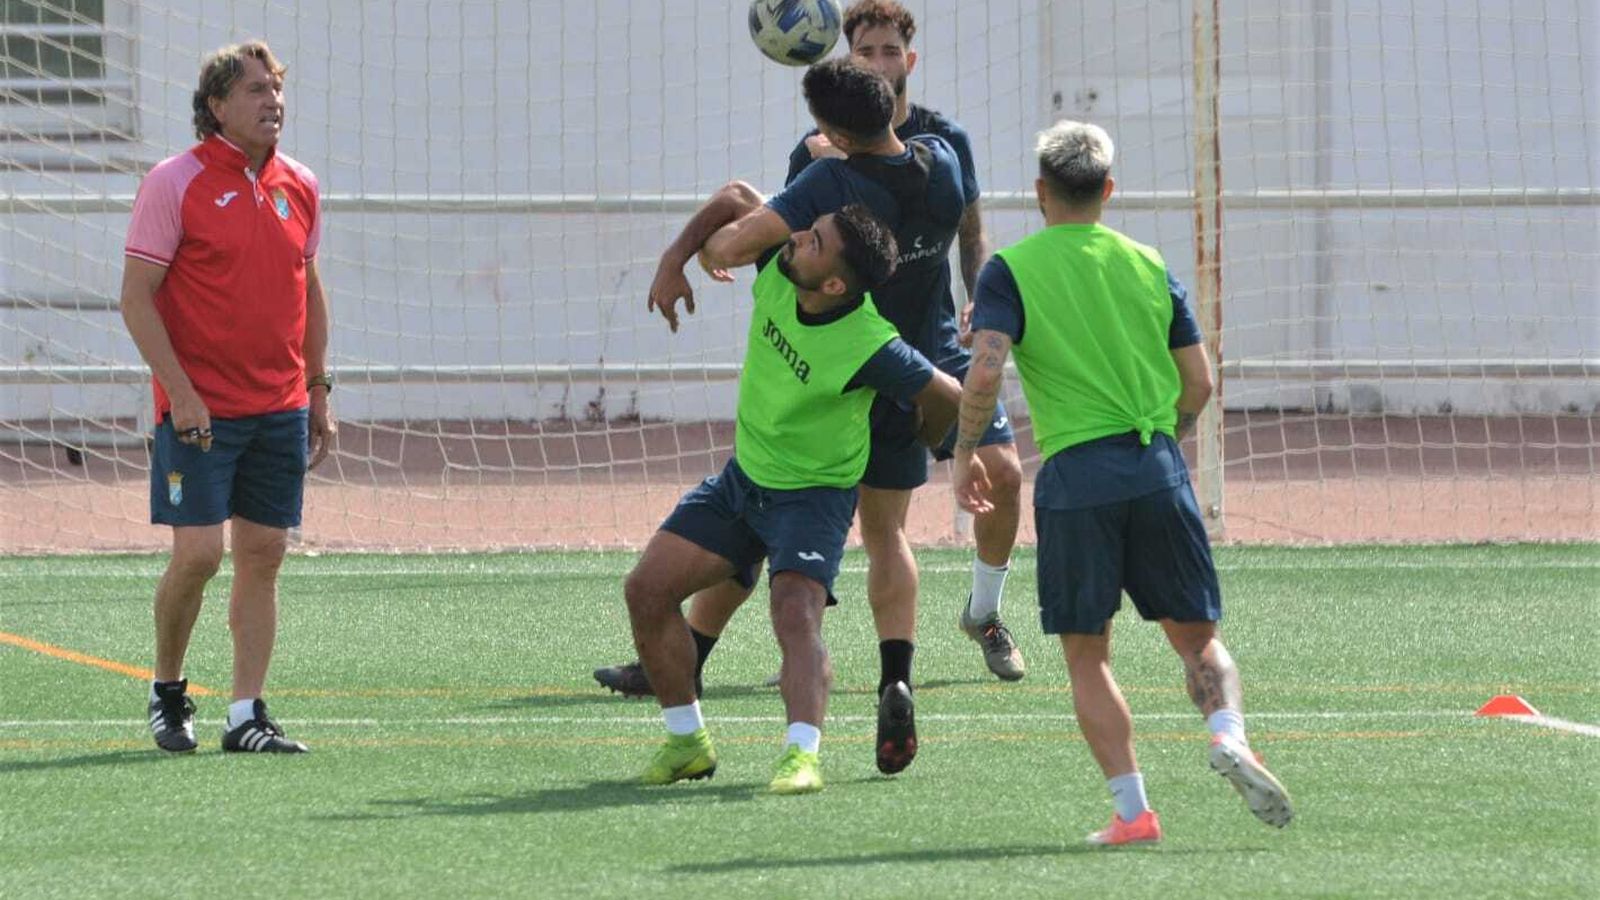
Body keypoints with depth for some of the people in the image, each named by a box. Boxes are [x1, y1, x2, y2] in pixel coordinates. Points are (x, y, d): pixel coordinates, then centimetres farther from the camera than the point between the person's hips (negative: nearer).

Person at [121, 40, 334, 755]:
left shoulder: (298, 186, 9)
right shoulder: (176, 182, -8)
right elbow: (136, 297, -8)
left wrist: (318, 389, 14)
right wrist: (179, 391, -15)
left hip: (280, 410, 5)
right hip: (200, 412, -5)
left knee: (263, 556, 3)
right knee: (197, 554, -9)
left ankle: (247, 715, 6)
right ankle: (167, 690, 13)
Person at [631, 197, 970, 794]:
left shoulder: (869, 347, -32)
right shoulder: (778, 265, -16)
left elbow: (949, 399, -18)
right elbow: (736, 198, 4)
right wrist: (673, 261, -1)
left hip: (814, 492, -7)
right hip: (744, 475, 7)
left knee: (796, 613, -30)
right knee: (647, 590, 2)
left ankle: (802, 754, -40)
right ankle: (687, 742, 12)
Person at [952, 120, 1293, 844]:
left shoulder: (1011, 270, 0)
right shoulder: (1147, 265, 11)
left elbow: (985, 373, -13)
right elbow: (1198, 382, 10)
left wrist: (964, 452, 2)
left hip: (1074, 477, -3)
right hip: (1158, 471, 3)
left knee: (1087, 655, 7)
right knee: (1196, 636, 11)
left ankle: (1132, 811, 0)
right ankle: (1229, 735, -18)